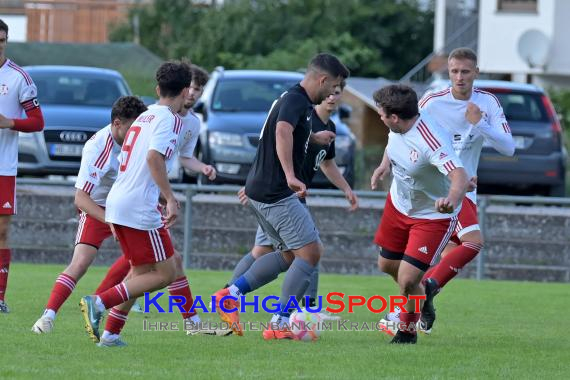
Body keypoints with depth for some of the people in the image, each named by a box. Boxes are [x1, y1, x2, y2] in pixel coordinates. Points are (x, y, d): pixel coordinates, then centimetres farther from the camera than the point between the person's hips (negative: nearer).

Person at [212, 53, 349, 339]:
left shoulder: (295, 99, 17)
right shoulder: (296, 100, -15)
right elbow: (283, 131, -36)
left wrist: (313, 138, 49)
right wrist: (290, 176, -46)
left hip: (262, 191, 11)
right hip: (276, 194, -11)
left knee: (291, 254, 18)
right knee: (310, 253, -8)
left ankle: (230, 295, 14)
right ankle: (280, 325, -8)